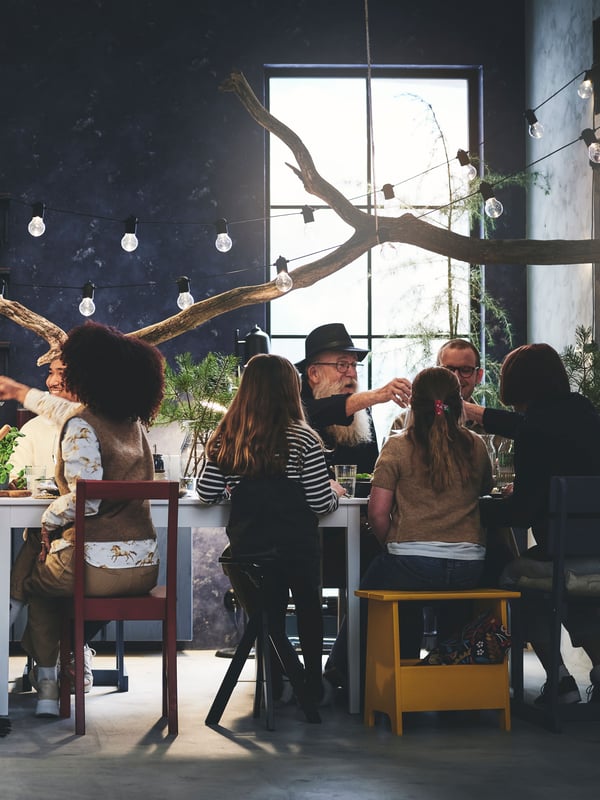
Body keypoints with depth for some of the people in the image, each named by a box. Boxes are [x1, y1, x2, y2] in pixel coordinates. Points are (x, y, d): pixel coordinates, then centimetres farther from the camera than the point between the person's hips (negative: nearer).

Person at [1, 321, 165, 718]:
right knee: (47, 565, 34)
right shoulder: (133, 421, 12)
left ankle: (48, 684, 27)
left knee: (33, 574, 26)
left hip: (99, 567, -6)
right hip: (144, 566, 7)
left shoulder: (81, 426, -12)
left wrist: (48, 522, -3)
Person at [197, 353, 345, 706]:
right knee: (309, 610, 21)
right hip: (295, 547, -2)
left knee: (265, 613, 21)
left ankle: (272, 687, 24)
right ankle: (312, 684, 25)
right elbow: (321, 501, -10)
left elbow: (207, 493, 1)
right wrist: (336, 491, 11)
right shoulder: (301, 439, -11)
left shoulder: (227, 437, -1)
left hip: (246, 546, 2)